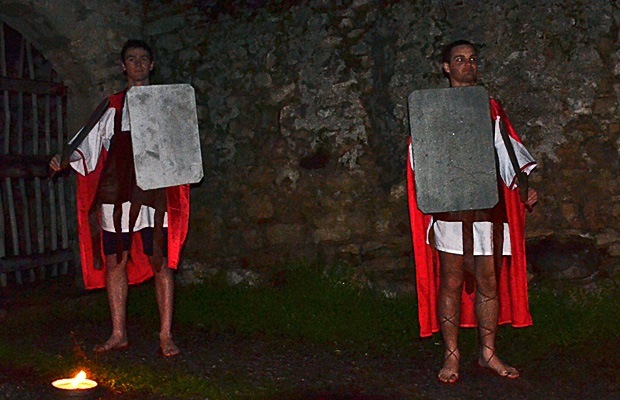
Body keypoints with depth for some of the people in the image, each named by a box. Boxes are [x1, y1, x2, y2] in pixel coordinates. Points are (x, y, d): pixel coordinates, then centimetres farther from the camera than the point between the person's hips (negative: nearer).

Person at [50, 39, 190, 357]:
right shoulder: (112, 106, 17)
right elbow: (93, 144, 16)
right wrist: (65, 160, 1)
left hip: (154, 191, -2)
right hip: (116, 194, 3)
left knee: (160, 263, -5)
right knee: (114, 261, 4)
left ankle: (166, 335, -1)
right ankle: (118, 334, 14)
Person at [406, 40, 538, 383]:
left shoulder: (491, 109, 16)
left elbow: (507, 150, 8)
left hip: (488, 209, 3)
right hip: (449, 209, -3)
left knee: (489, 283, 5)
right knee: (451, 283, 0)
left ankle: (487, 353, 16)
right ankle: (451, 356, 9)